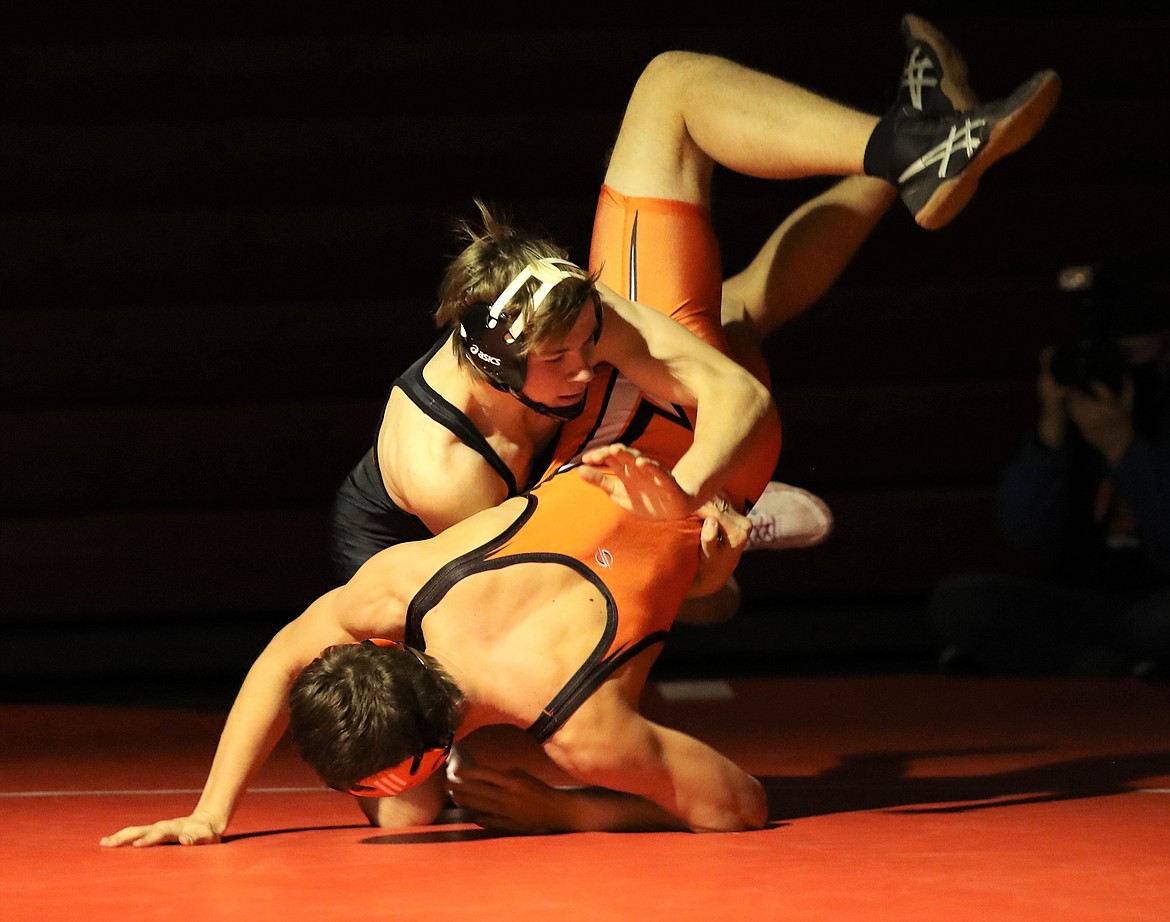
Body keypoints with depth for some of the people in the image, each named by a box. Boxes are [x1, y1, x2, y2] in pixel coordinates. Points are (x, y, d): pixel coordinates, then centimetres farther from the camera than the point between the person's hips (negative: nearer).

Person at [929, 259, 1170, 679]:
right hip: (1085, 604, 5)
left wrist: (1121, 447, -22)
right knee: (956, 598, -19)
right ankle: (1110, 671, -25)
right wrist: (1051, 430, -10)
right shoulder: (1072, 412, 8)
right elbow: (1025, 533, 0)